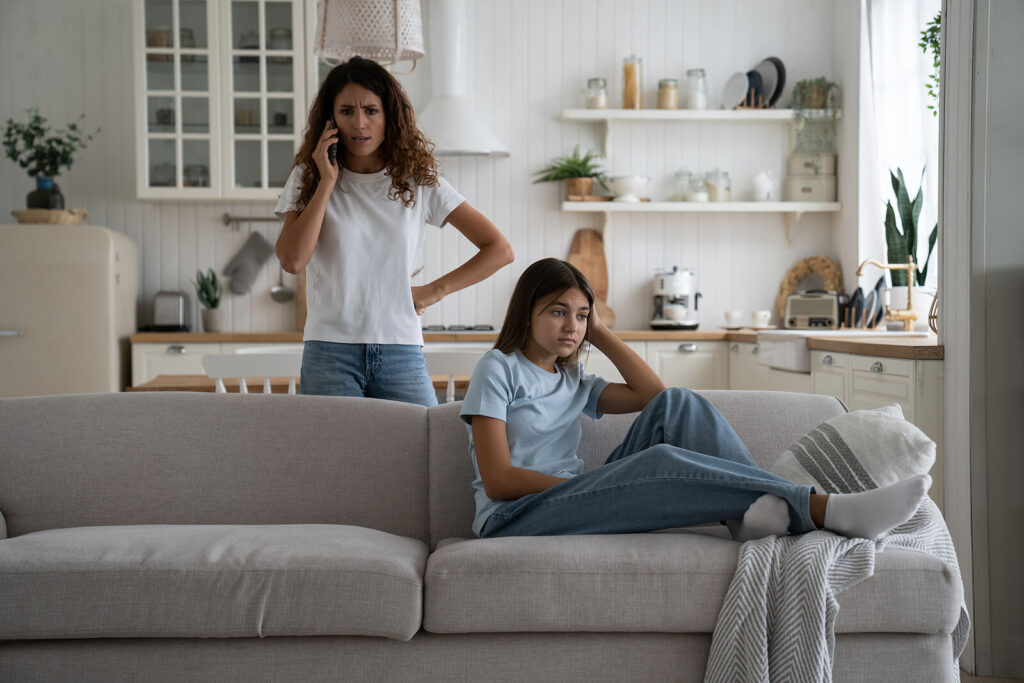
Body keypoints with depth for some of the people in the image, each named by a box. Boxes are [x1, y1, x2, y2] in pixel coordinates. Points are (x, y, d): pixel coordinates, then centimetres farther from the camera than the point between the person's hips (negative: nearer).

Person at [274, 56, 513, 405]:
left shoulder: (418, 181, 6)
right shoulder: (308, 178, 7)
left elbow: (499, 250, 7)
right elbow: (292, 259, -10)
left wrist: (433, 291, 1)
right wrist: (328, 181, -6)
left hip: (402, 352, 0)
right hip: (330, 352, 0)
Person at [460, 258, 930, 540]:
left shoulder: (573, 381, 24)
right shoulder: (499, 369, 2)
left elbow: (650, 392, 14)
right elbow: (497, 479, -9)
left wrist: (599, 332, 15)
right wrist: (585, 486, -15)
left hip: (577, 506, 7)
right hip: (515, 519, -7)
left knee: (675, 404, -10)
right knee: (661, 462, -32)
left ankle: (751, 511, -33)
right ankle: (832, 510, -37)